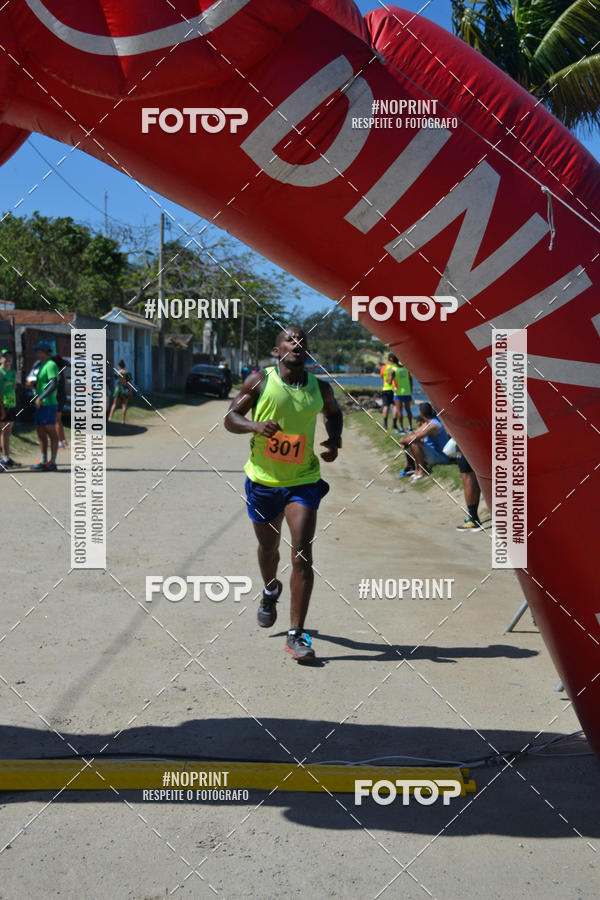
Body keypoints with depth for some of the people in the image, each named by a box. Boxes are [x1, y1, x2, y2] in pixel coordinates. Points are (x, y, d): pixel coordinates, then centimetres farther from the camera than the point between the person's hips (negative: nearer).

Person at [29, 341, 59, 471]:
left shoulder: (51, 365, -11)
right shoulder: (43, 366, 19)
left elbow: (54, 384, -22)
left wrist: (40, 398, -24)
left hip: (48, 404, -10)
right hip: (41, 406, 10)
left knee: (51, 433, -5)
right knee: (40, 433, 9)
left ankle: (52, 463, -2)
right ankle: (43, 462, 13)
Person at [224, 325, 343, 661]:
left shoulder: (320, 388, 0)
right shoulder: (259, 381, -7)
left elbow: (334, 413, 20)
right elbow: (230, 418, -3)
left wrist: (335, 440, 0)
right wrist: (255, 426, -24)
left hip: (303, 481, 0)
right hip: (263, 480, 0)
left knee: (302, 553, -13)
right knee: (268, 547, 19)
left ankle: (297, 634, -7)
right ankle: (271, 591, 53)